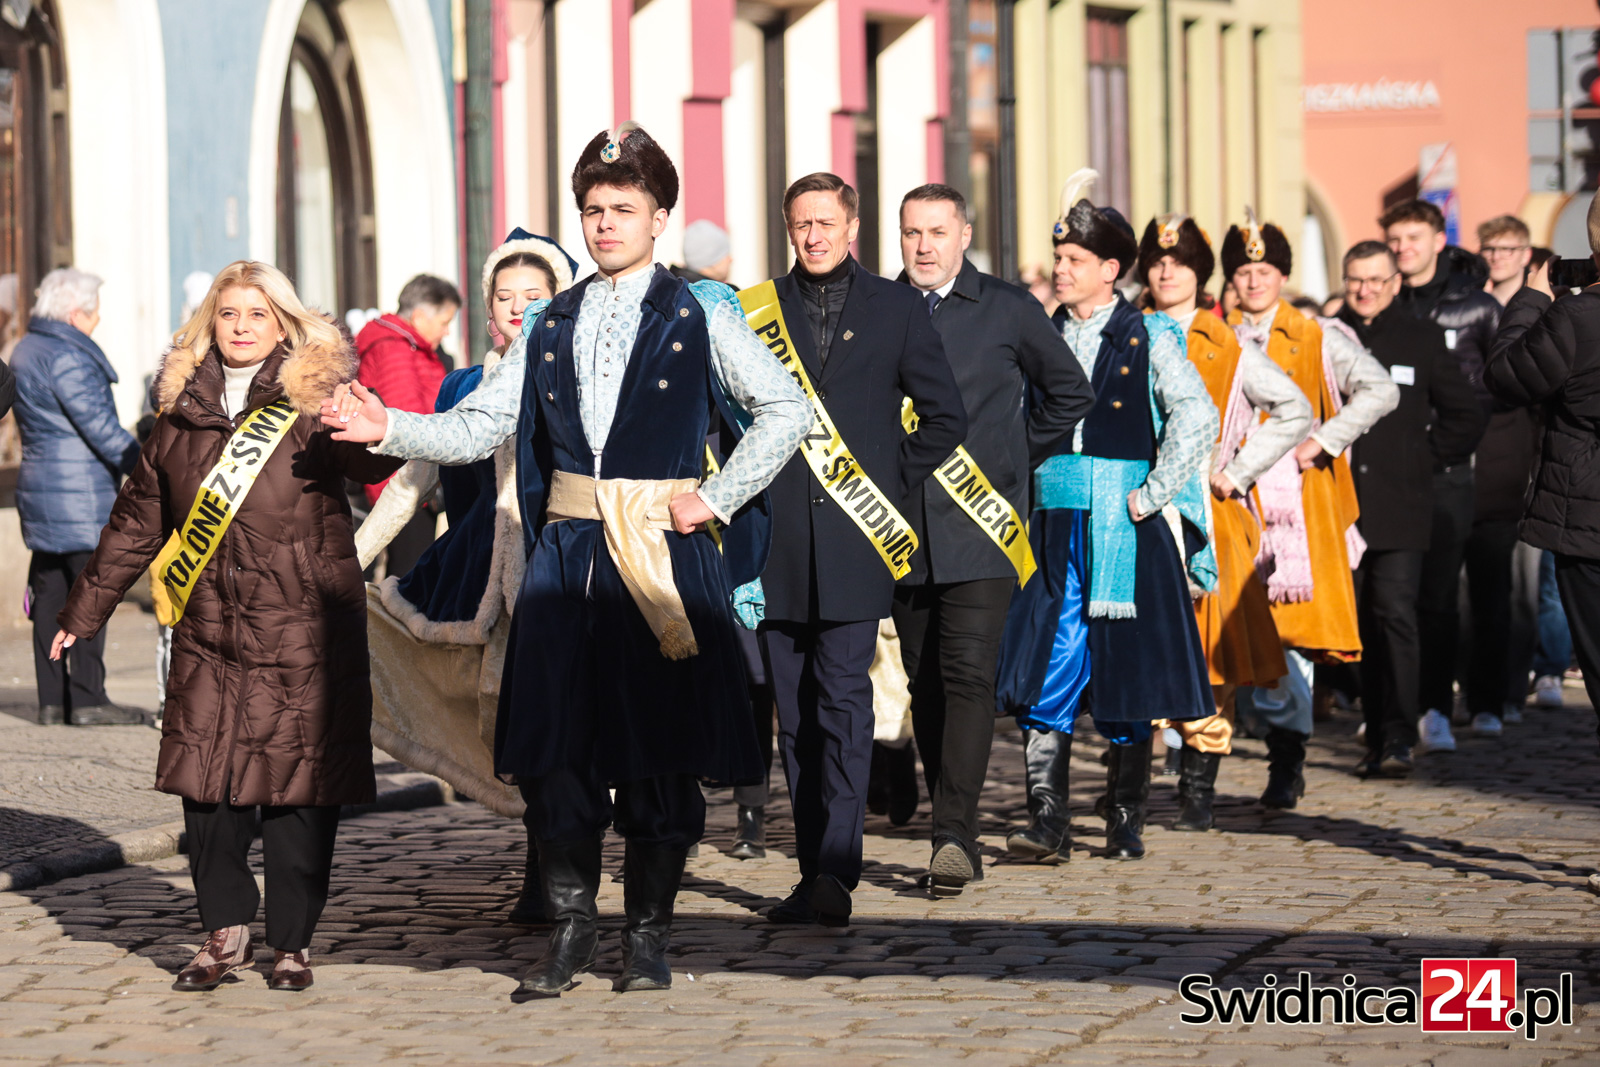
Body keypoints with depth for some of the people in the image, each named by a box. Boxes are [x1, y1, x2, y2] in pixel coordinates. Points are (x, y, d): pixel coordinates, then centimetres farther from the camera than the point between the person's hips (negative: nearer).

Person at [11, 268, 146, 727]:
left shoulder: (25, 352, 15)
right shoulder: (67, 357, -16)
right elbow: (101, 428, -17)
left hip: (38, 487, 9)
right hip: (79, 492, -9)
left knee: (50, 594, 9)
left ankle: (52, 699, 11)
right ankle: (88, 699, -5)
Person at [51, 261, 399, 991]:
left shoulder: (316, 397, 1)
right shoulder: (183, 411, 12)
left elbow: (374, 463, -17)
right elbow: (137, 520, 21)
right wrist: (86, 609, 24)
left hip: (305, 630, -3)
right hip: (208, 632, 3)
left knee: (300, 784, -2)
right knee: (205, 780, 0)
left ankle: (291, 943, 11)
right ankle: (226, 930, 16)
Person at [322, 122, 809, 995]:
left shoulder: (699, 316, 3)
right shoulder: (550, 326, 13)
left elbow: (783, 411, 2)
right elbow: (477, 427, 9)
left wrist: (714, 498, -5)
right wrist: (387, 429, -6)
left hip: (665, 555, -3)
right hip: (566, 554, 3)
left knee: (660, 746, 0)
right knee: (554, 741, 1)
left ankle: (648, 933, 12)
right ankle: (570, 924, 15)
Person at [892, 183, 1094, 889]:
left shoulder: (1009, 311, 2)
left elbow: (1070, 395, 13)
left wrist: (1017, 460, 7)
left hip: (979, 526, -3)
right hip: (905, 527, 3)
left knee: (968, 673, -14)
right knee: (925, 683, 6)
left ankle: (955, 837, -18)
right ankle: (953, 831, 14)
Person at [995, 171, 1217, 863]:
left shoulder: (1148, 337, -1)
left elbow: (1195, 417, -10)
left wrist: (1151, 496, -12)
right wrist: (1025, 496, 5)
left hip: (1127, 531, -3)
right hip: (1054, 527, 3)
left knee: (1127, 678, 3)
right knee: (1042, 676, -7)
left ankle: (1126, 825, 12)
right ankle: (1046, 824, -8)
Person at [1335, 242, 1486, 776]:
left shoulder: (1423, 339, 6)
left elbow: (1467, 415, 11)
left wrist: (1426, 460, 4)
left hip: (1400, 506, -2)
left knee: (1396, 615, -12)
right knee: (1362, 622, 5)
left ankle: (1398, 737, -13)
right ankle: (1376, 736, 14)